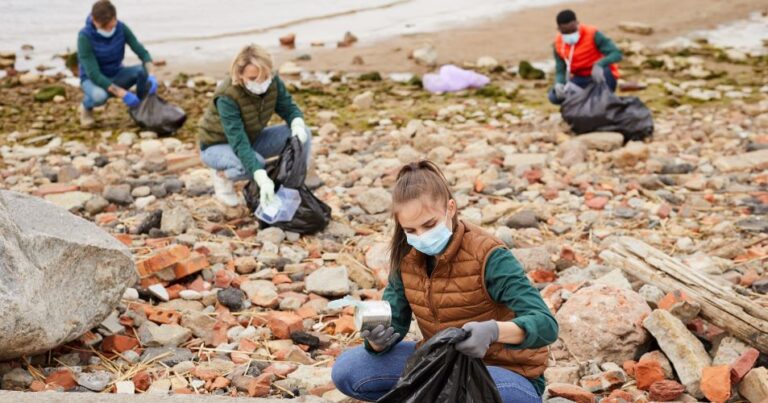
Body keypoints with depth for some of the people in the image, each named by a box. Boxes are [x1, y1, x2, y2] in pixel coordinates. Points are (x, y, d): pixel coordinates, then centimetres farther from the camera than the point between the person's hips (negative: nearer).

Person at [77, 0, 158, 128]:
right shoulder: (85, 37, -27)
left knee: (144, 70, -25)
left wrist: (151, 76, -38)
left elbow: (143, 53, -17)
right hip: (93, 80, -3)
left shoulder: (121, 28, -15)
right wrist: (123, 94, -37)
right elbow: (94, 74, -31)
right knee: (100, 96, -39)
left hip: (116, 76, 3)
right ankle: (87, 106, -3)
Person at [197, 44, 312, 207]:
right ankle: (221, 175, -5)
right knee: (256, 163, -37)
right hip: (217, 146, -5)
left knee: (303, 135, -16)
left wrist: (298, 124, -33)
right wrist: (262, 179, -51)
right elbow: (239, 143, -40)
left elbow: (289, 108, -7)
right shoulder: (227, 97, -35)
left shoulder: (273, 82, -20)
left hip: (251, 139, 5)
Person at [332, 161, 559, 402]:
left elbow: (546, 324, -29)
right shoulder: (407, 257, -5)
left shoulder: (487, 257, -23)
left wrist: (494, 331, -49)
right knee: (347, 371, -10)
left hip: (504, 373, -5)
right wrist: (377, 339, -28)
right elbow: (393, 325, -3)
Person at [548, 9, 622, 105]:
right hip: (581, 80, 4)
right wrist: (559, 84, -30)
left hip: (602, 77, -4)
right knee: (554, 97, -19)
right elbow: (560, 71, -5)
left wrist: (599, 65, -46)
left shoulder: (592, 34, -19)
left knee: (604, 69, -39)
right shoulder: (558, 45, -6)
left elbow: (616, 54, -26)